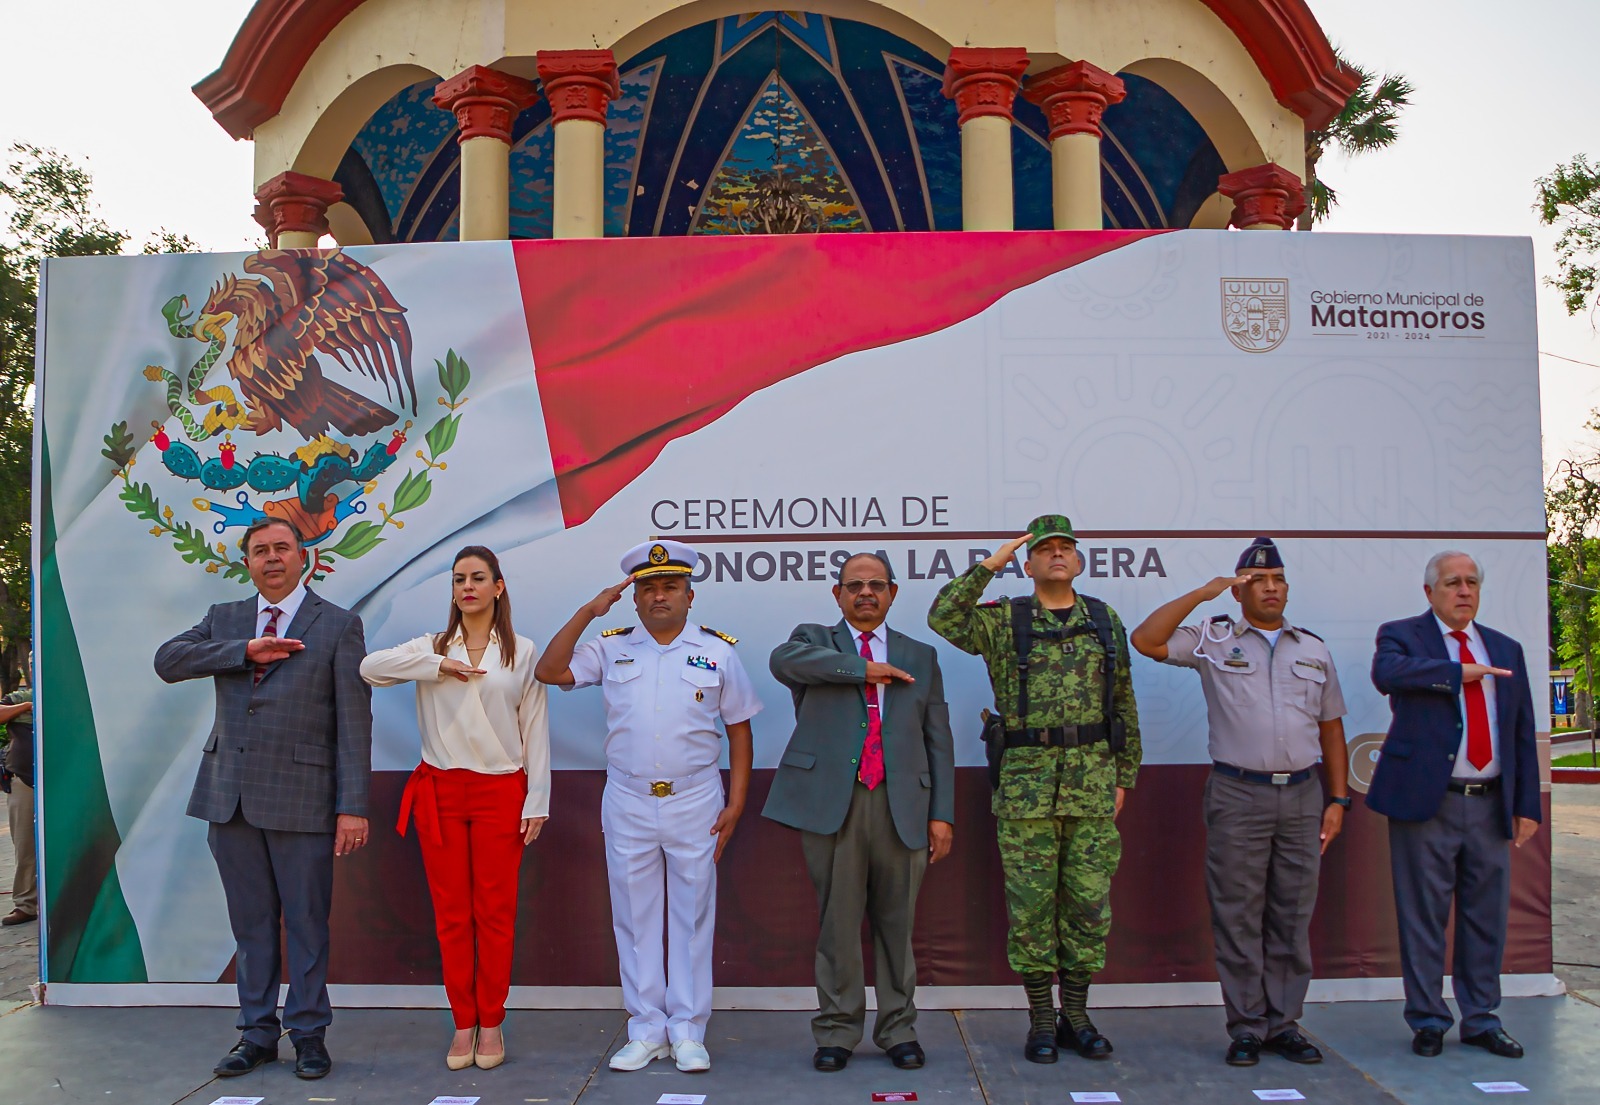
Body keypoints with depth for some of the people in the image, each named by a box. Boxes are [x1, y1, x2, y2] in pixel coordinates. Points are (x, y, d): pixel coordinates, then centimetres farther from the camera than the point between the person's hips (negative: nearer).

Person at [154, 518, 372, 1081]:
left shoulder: (339, 625, 0)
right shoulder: (223, 619, 13)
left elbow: (354, 721, -5)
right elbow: (167, 660, -4)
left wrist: (353, 806, -11)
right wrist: (246, 651, -15)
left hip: (302, 796, -4)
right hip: (229, 796, 4)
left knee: (307, 924, 4)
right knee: (250, 923, 13)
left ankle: (309, 1035, 19)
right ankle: (257, 1034, 26)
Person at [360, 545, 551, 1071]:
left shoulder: (522, 652, 5)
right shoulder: (431, 648, 9)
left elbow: (535, 730, 3)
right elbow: (370, 668, -8)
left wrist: (536, 802, -2)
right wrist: (439, 666, -15)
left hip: (501, 792, -1)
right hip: (441, 791, 2)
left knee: (495, 912, 3)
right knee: (451, 913, 5)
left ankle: (491, 1023, 15)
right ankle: (463, 1023, 16)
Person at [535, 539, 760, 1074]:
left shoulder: (718, 652, 3)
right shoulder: (612, 648, 5)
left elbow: (739, 729, 4)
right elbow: (548, 671, -5)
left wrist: (735, 804, -2)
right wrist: (588, 611, -9)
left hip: (695, 804, -1)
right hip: (628, 806, 2)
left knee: (692, 919, 5)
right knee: (634, 919, 8)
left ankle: (688, 1033, 15)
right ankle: (645, 1031, 19)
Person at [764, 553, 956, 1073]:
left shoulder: (920, 657, 16)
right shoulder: (814, 640, 11)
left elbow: (938, 740, 12)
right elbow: (783, 660, -15)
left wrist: (942, 813, 3)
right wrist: (864, 669, -12)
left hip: (901, 805, 2)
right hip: (832, 801, -1)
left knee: (896, 923, 8)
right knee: (837, 923, 4)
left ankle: (898, 1029, 22)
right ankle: (836, 1031, 18)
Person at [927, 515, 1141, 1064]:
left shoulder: (1106, 621, 10)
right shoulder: (1003, 621, 2)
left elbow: (1124, 705, 14)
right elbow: (944, 618, -16)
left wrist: (1124, 775, 11)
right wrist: (989, 565, -13)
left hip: (1092, 782, 2)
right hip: (1026, 782, -2)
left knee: (1089, 902, 7)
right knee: (1031, 905, 3)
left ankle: (1076, 1018, 21)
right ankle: (1041, 1021, 16)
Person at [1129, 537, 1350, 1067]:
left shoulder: (1314, 649, 14)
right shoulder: (1213, 639, 4)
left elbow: (1331, 729, 15)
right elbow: (1145, 640, -11)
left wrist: (1338, 799, 9)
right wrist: (1201, 593, -12)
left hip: (1302, 795, 3)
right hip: (1238, 795, -3)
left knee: (1292, 917, 8)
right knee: (1238, 918, 1)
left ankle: (1283, 1024, 18)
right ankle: (1246, 1028, 11)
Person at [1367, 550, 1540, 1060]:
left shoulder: (1506, 649, 14)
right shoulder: (1402, 635, 1)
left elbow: (1523, 732, 13)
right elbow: (1387, 673, -24)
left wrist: (1528, 804, 8)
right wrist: (1460, 671, -19)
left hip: (1490, 805, 4)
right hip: (1427, 800, -4)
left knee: (1486, 917, 12)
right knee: (1423, 917, 3)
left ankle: (1481, 1021, 26)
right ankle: (1427, 1020, 17)